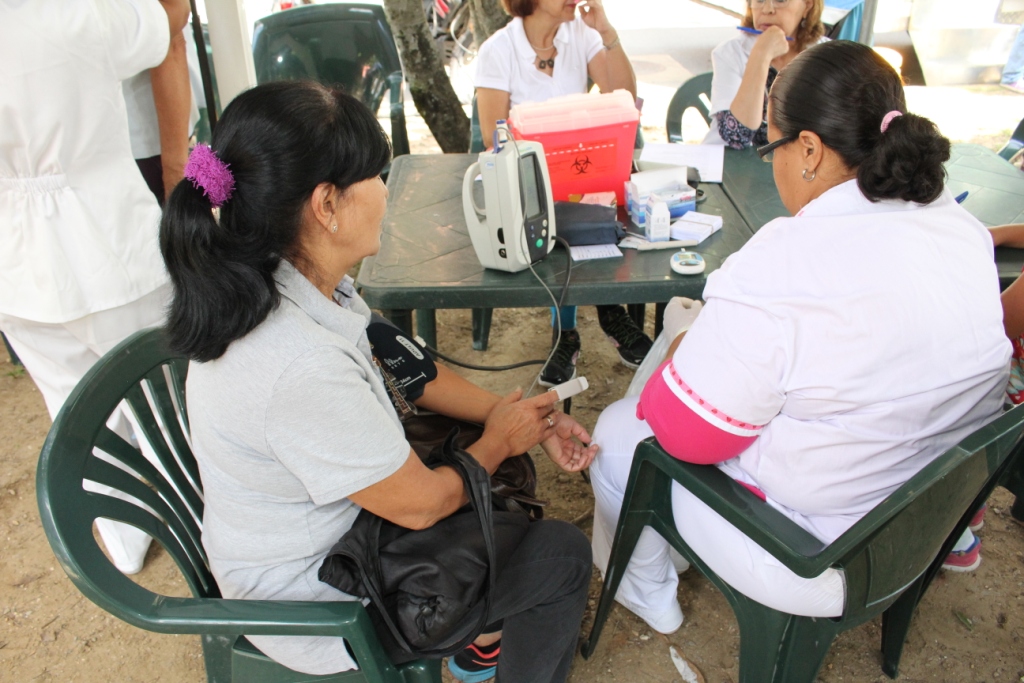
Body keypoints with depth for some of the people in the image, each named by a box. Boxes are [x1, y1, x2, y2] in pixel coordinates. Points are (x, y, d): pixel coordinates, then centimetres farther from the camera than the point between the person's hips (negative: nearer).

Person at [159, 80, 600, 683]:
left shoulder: (293, 282, -11)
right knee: (562, 555, 0)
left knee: (500, 464, 19)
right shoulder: (299, 366, -38)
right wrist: (501, 438, -7)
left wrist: (519, 417, -3)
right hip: (311, 599, -8)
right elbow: (420, 504, -25)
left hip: (323, 515, 8)